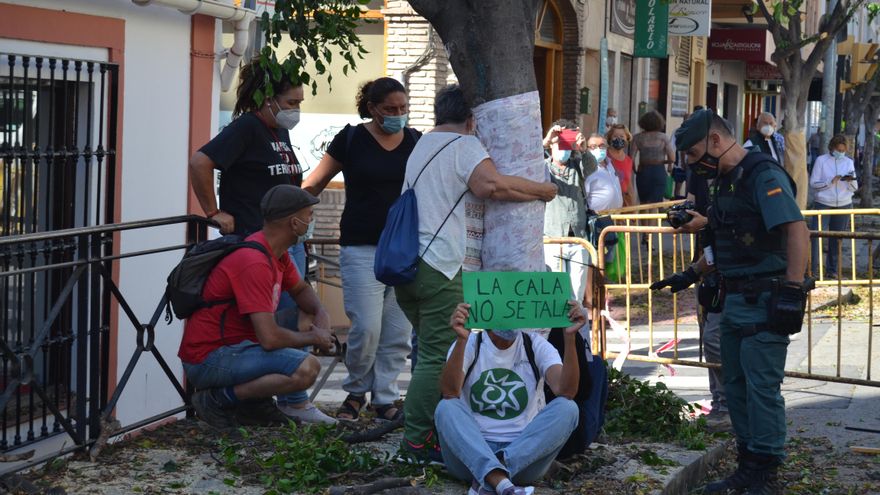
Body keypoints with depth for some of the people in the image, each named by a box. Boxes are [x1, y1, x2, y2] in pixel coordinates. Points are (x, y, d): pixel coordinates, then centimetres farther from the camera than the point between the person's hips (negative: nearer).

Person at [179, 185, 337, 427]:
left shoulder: (277, 252, 6)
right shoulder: (255, 263, -24)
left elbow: (301, 289, 25)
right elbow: (269, 338, -28)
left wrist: (320, 313, 3)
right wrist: (313, 338, -10)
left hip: (234, 346, 11)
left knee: (310, 315, 18)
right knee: (307, 368, -27)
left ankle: (293, 403, 10)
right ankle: (218, 399, -13)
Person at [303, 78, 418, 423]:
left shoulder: (415, 142, 10)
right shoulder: (351, 140, 1)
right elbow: (313, 185, 4)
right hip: (362, 249, -3)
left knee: (398, 332, 3)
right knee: (366, 327, -10)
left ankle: (385, 398, 16)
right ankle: (356, 391, 14)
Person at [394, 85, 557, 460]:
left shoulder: (423, 145, 23)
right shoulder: (464, 145, -4)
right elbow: (491, 184, -22)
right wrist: (542, 190, -10)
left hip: (407, 262, 9)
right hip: (438, 265, -9)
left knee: (434, 351, 16)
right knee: (439, 357, -6)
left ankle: (426, 428, 17)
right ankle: (418, 439, -6)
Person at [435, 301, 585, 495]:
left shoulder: (536, 345, 3)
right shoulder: (470, 344, 0)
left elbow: (566, 391, -15)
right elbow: (449, 393, -21)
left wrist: (569, 337, -26)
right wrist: (461, 340, -34)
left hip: (524, 453, 1)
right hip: (471, 453, -1)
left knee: (567, 408, -22)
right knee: (446, 408, -28)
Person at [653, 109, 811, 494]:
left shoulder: (763, 175, -14)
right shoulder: (728, 181, 16)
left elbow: (797, 230, -24)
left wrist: (793, 291, -29)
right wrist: (691, 275, 23)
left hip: (764, 302, -10)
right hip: (736, 299, 10)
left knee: (762, 388, -6)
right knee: (736, 386, 14)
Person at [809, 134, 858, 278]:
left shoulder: (849, 162, 8)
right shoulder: (821, 160, 0)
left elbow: (854, 188, 8)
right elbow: (813, 183, -4)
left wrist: (851, 181, -15)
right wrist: (830, 182, -18)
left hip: (843, 205, 3)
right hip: (823, 203, -3)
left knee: (837, 239, 6)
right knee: (817, 236, -11)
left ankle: (832, 270, 15)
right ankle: (813, 269, -8)